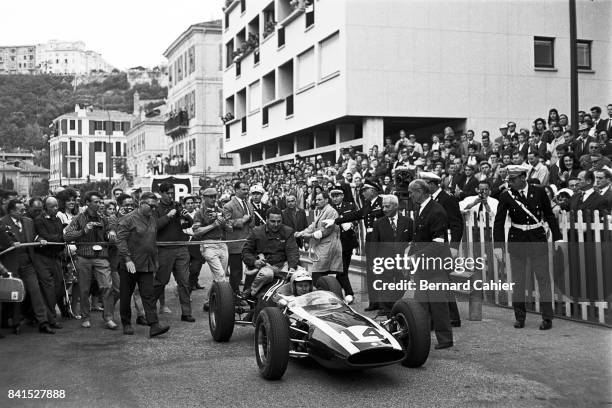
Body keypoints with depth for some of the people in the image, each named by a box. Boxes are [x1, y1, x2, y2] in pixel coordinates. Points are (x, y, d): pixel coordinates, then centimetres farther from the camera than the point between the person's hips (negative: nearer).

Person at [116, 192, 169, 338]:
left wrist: (156, 259, 16)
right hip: (130, 265, -5)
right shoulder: (128, 219, -9)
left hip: (147, 265, 5)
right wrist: (127, 259, -21)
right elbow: (121, 240, -14)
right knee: (126, 295, 7)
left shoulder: (153, 219, 12)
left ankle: (154, 326, -8)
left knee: (149, 295, -3)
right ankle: (126, 324, 21)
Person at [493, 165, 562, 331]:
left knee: (543, 278, 0)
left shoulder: (539, 191, -4)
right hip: (516, 241, 1)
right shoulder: (506, 196, -5)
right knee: (518, 280, 7)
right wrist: (498, 245, -9)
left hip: (538, 239, 0)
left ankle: (547, 317, 7)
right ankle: (519, 317, 19)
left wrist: (557, 237, 1)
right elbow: (499, 222, -4)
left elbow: (549, 215, 4)